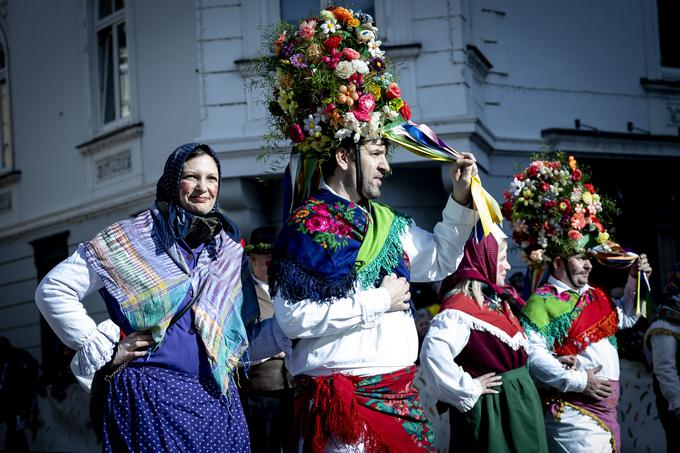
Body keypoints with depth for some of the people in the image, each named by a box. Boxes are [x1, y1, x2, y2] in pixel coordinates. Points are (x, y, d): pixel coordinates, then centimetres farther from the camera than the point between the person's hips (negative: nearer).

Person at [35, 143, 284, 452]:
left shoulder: (230, 254, 14)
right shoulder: (132, 238, 0)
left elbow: (245, 342, 16)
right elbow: (53, 290, -1)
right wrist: (105, 352, -5)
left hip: (217, 402, 4)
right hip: (151, 401, -4)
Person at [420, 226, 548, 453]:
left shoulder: (497, 299, 12)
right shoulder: (461, 306, -19)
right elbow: (434, 353, -34)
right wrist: (468, 389, -23)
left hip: (517, 404, 9)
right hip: (489, 409, -9)